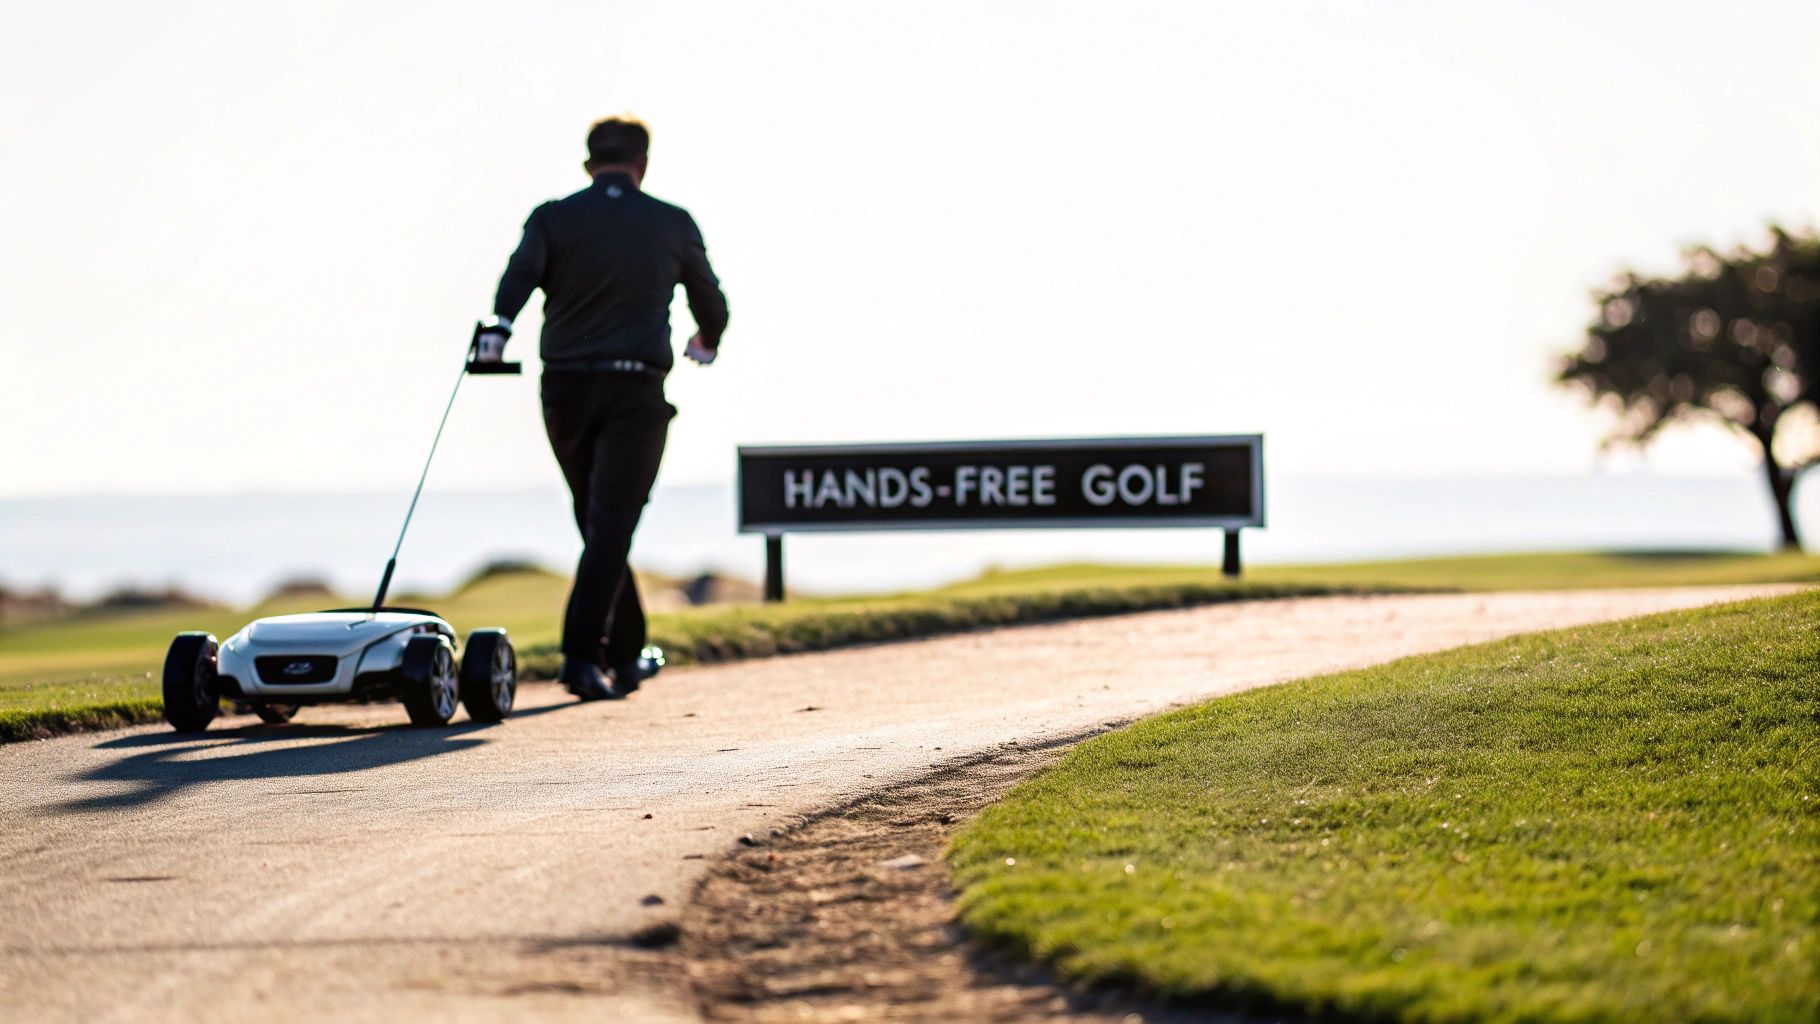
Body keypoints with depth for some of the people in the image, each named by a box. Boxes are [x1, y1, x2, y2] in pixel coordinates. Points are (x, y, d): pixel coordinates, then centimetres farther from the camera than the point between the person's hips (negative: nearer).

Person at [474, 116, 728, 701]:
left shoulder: (553, 219, 6)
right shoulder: (673, 225, 7)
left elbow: (521, 272, -14)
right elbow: (709, 299, 19)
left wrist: (496, 330, -24)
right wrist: (707, 341, 39)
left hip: (565, 389, 2)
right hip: (635, 392, -2)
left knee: (597, 522, 17)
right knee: (612, 525, -5)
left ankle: (625, 653, 26)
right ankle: (582, 655, -20)